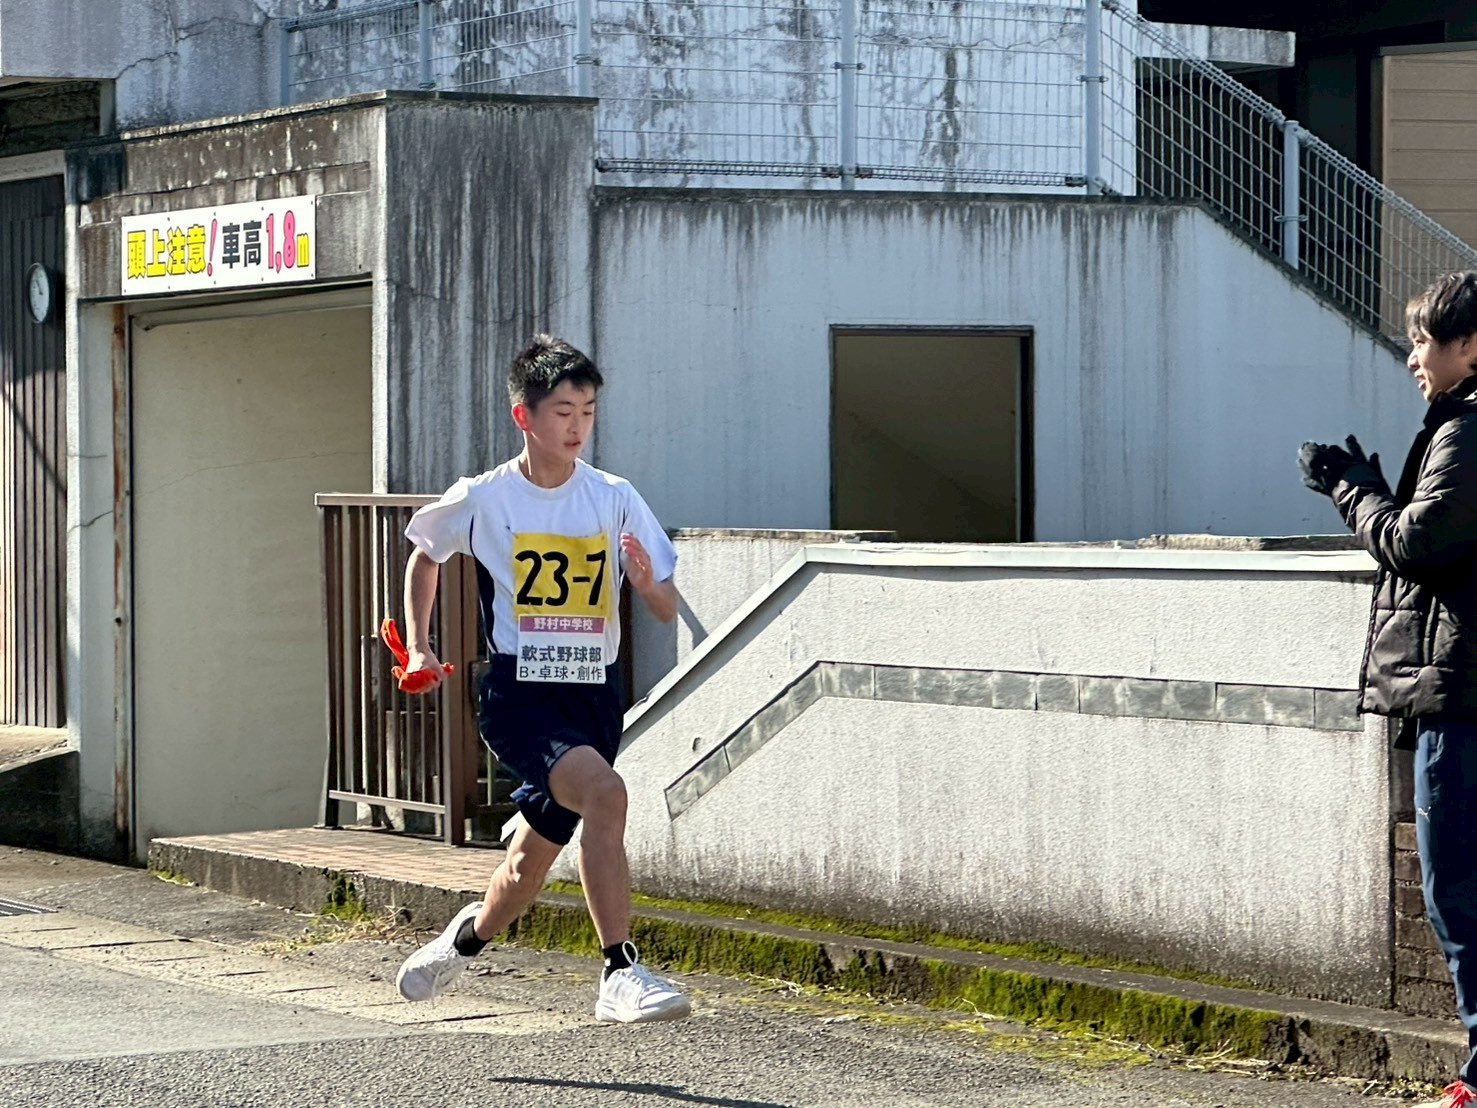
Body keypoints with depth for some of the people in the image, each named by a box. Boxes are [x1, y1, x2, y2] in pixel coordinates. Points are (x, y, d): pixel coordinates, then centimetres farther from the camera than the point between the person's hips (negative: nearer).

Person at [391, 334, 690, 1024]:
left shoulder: (615, 499, 2)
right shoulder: (481, 500, -2)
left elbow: (667, 611, 2)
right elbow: (424, 555, 19)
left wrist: (647, 582, -20)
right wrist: (419, 646, 13)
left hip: (593, 694, 4)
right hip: (518, 692, -4)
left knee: (533, 856, 13)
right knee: (603, 793, -30)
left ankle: (466, 940, 45)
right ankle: (620, 974, -29)